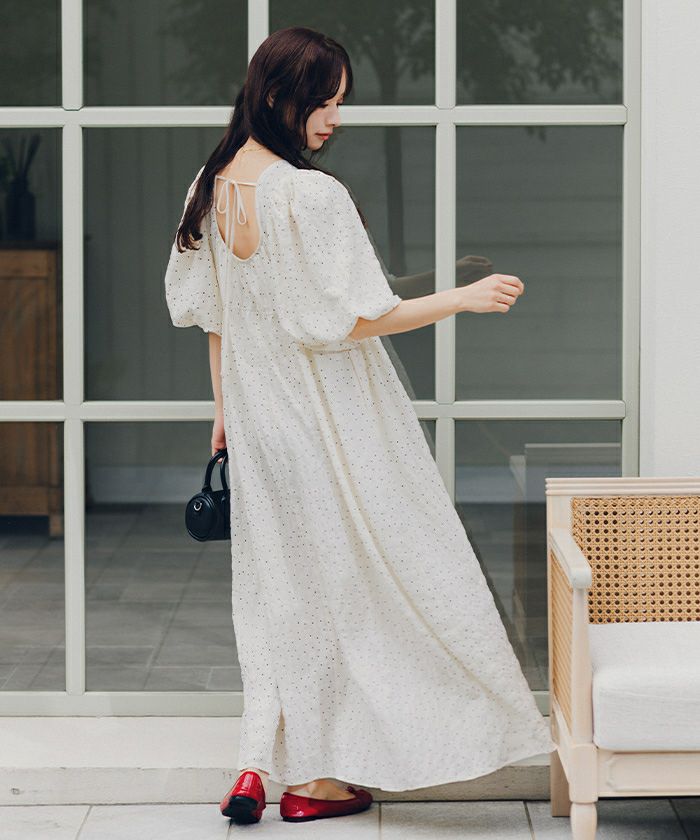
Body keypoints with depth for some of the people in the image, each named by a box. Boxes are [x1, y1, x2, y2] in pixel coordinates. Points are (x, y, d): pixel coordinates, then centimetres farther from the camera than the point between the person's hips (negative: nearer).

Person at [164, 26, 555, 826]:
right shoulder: (312, 196, -22)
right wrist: (464, 298, -14)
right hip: (327, 423, -7)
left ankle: (256, 765, 9)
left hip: (256, 422, 7)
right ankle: (317, 777, 12)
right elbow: (353, 319, -22)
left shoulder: (213, 188, 2)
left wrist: (223, 407, 19)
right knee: (335, 580, 5)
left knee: (273, 586, 14)